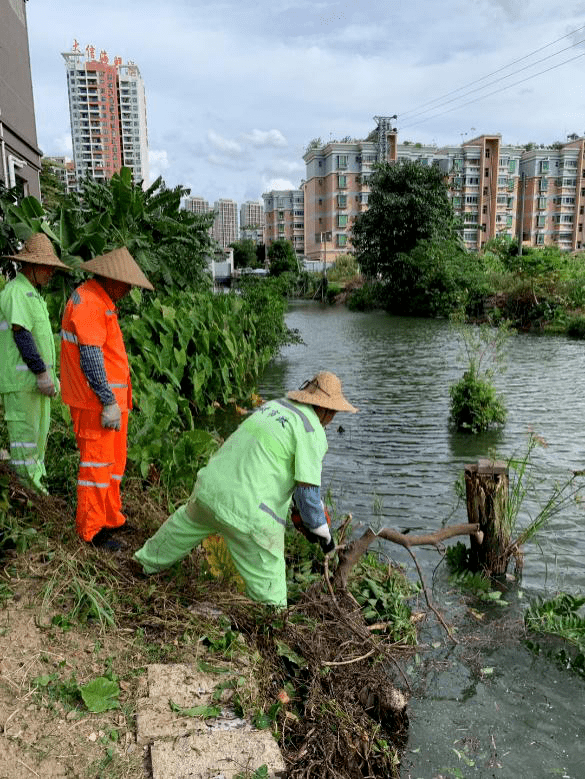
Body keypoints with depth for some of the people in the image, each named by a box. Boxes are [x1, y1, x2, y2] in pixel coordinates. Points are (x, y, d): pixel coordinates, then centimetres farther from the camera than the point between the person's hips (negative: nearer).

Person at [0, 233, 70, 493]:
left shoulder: (31, 294, 20)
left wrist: (48, 374, 20)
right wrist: (42, 373, -21)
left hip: (36, 378, 10)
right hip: (21, 378, -10)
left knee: (39, 433, 13)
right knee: (24, 431, -5)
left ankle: (36, 484, 21)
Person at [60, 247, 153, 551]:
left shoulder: (101, 301, 17)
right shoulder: (88, 301, -15)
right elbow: (90, 356, -22)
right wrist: (109, 402, -21)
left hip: (110, 396, 10)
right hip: (95, 400, -10)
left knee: (114, 460, 17)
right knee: (97, 462, -3)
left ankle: (110, 518, 29)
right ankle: (91, 529, 8)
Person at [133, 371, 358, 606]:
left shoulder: (272, 406, 16)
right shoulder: (313, 432, -7)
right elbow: (307, 490, -13)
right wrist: (322, 532, 2)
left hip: (209, 486, 8)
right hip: (247, 511, -8)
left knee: (188, 522, 36)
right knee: (267, 581, 7)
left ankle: (148, 561, 61)